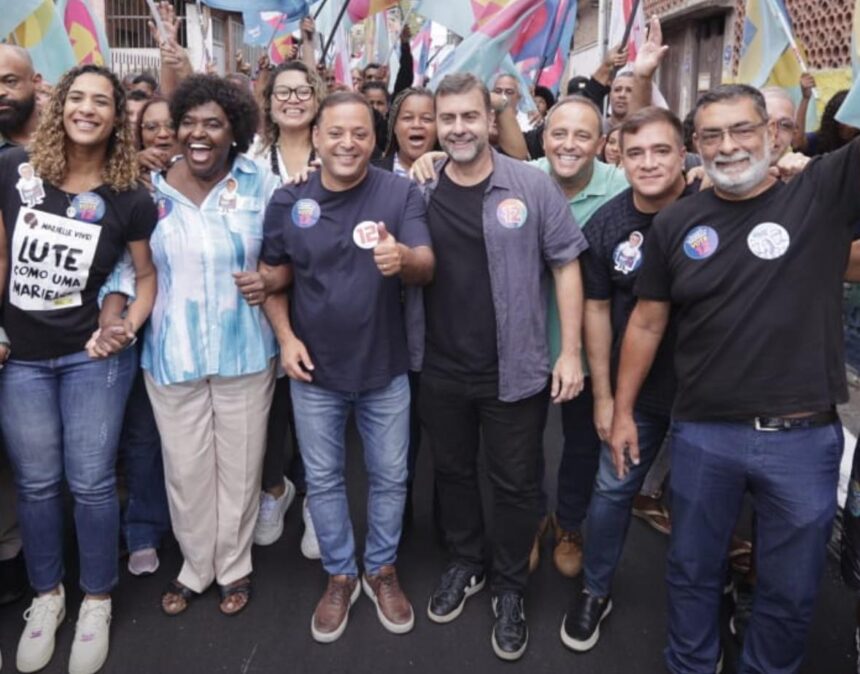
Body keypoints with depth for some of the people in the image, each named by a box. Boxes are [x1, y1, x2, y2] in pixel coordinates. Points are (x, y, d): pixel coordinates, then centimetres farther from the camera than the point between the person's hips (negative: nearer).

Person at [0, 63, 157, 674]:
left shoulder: (128, 198, -9)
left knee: (91, 481, 5)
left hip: (94, 356, -2)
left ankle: (97, 601, 25)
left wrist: (129, 327, -13)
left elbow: (148, 275, 3)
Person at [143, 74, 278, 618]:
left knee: (239, 465, 12)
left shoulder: (260, 185, -3)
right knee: (185, 468, 11)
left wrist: (268, 279, -16)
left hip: (244, 351, -1)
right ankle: (195, 566, 35)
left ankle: (235, 567, 34)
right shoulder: (150, 189, 0)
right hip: (171, 354, 1)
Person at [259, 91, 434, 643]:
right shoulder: (288, 201, -5)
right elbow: (273, 278, 5)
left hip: (385, 368, -1)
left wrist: (403, 258, -42)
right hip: (315, 370, 1)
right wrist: (285, 337, -9)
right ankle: (340, 575, 36)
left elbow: (427, 267, -19)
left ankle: (382, 570, 37)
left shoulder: (401, 193, -10)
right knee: (323, 479, 14)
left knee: (390, 476, 14)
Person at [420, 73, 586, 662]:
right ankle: (464, 564, 42)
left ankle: (510, 588, 31)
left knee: (516, 484, 10)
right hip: (442, 370, 3)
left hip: (516, 370, -2)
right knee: (453, 472, 19)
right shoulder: (419, 191, 0)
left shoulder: (532, 186, -8)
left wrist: (571, 351, -7)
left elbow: (566, 266, -5)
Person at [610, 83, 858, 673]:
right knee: (692, 571, 19)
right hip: (702, 433, 2)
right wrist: (623, 411, 8)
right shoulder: (677, 223, 2)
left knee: (790, 590, 16)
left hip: (803, 437, -1)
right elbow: (647, 323, 7)